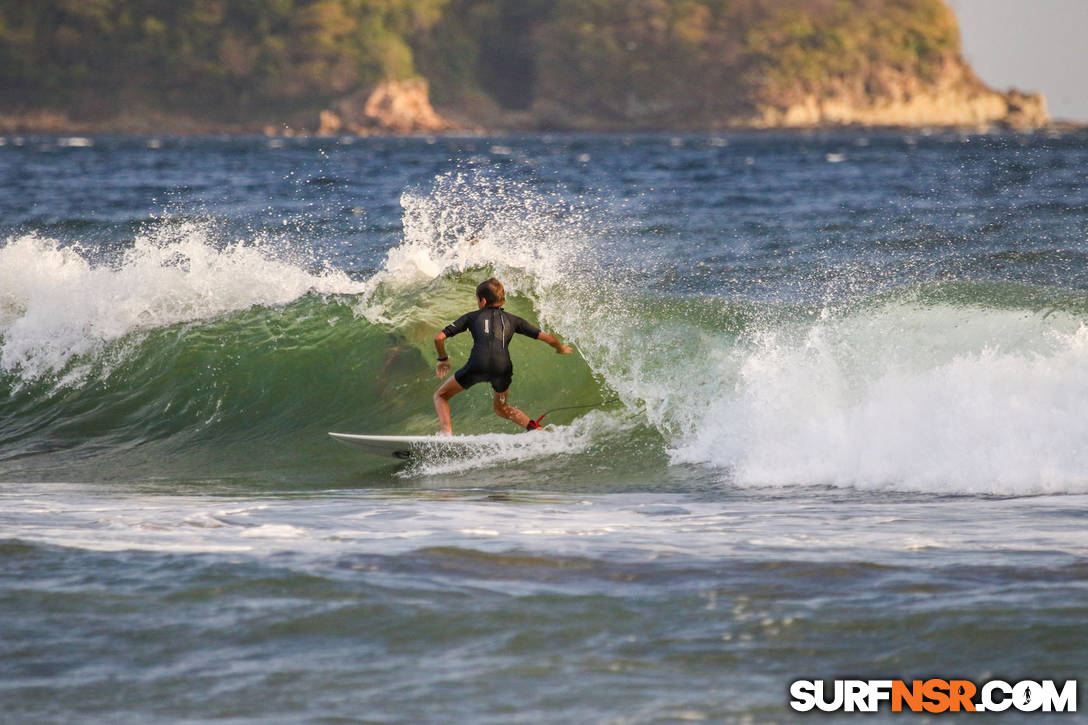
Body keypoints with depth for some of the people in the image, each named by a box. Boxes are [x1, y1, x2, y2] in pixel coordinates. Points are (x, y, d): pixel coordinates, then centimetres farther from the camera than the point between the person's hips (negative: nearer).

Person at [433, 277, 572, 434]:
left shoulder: (472, 317, 22)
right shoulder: (512, 320, 26)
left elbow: (439, 338, 17)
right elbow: (546, 338, 26)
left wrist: (443, 360, 35)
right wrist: (561, 348, 47)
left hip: (478, 364, -3)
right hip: (502, 367, 3)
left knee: (441, 396, 17)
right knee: (501, 408, 30)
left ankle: (447, 432, -6)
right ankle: (534, 428, 10)